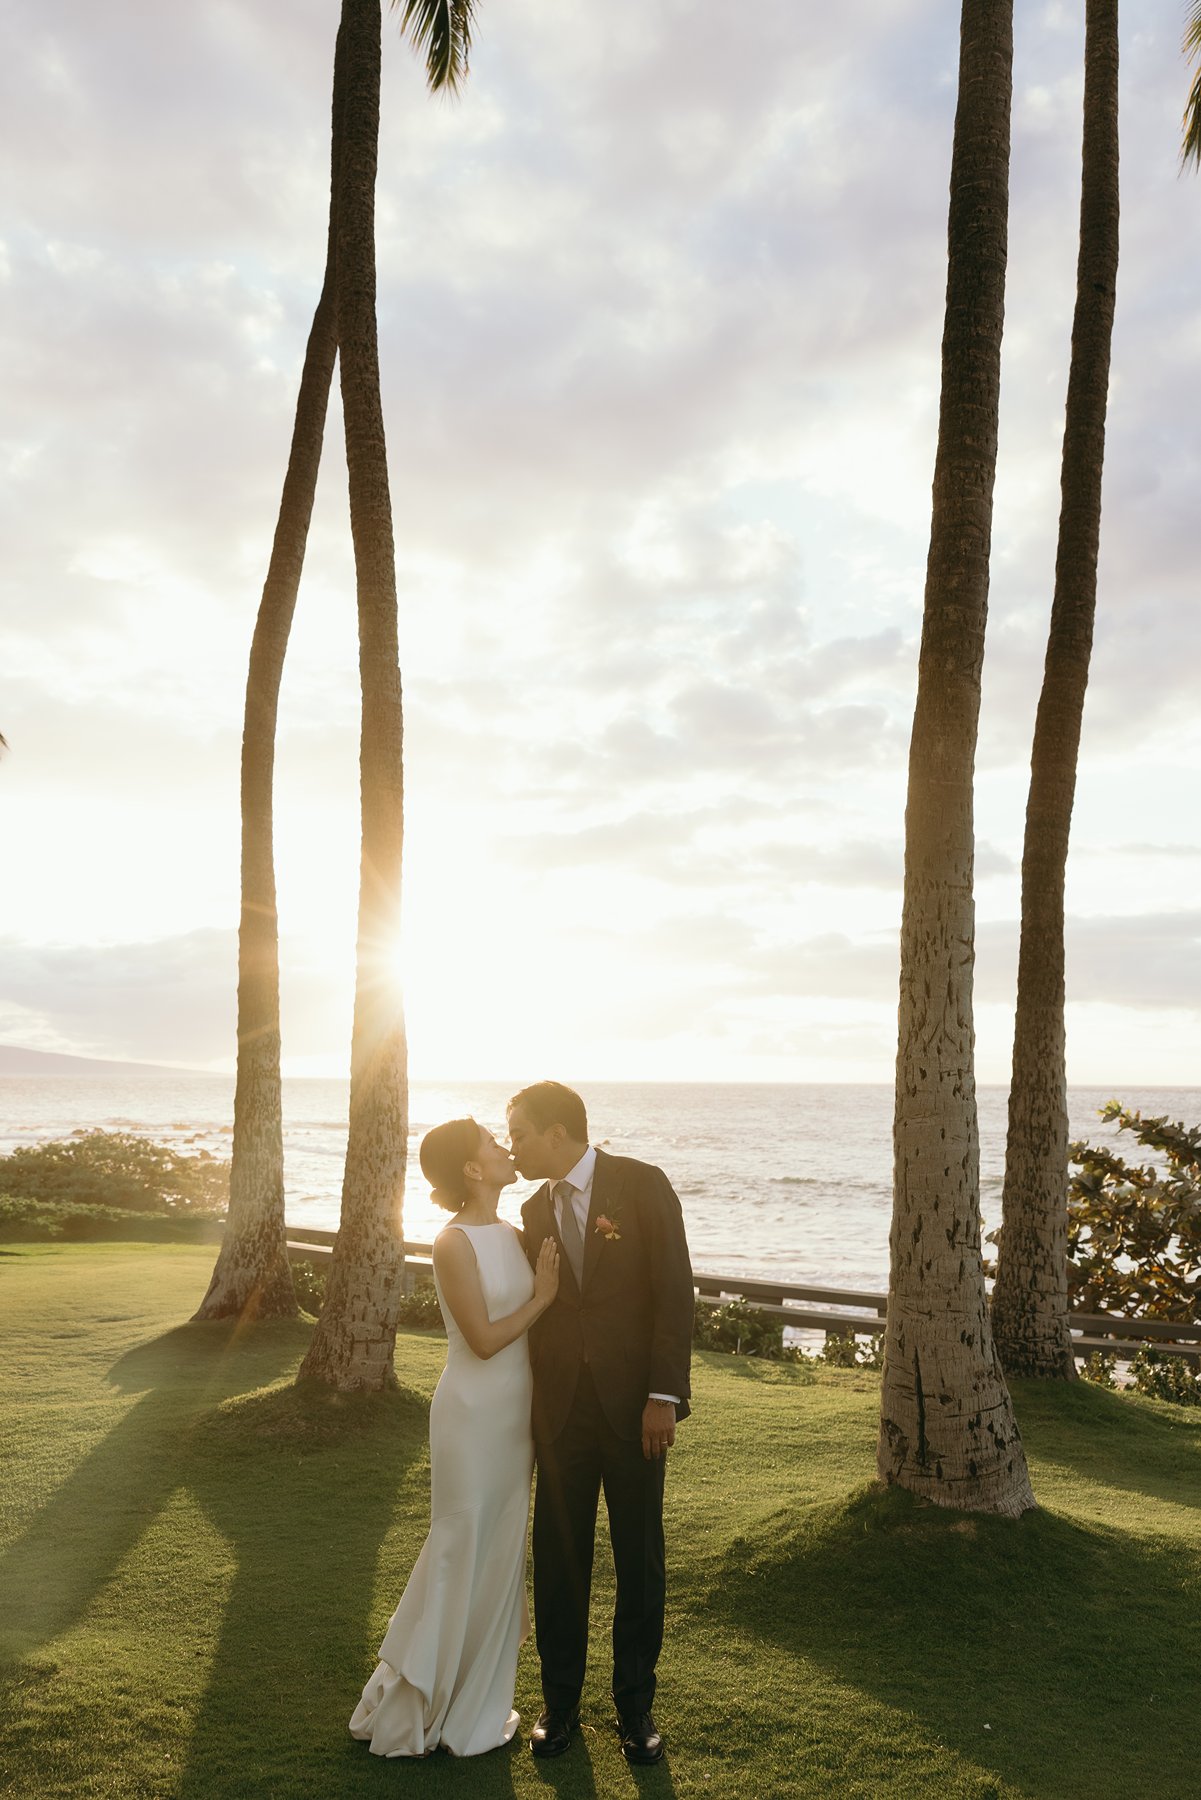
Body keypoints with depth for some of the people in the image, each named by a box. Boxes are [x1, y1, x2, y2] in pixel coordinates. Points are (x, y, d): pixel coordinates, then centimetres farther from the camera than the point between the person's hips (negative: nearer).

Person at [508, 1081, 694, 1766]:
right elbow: (538, 1310, 12)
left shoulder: (643, 1185, -8)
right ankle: (561, 1699, 29)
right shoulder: (536, 1209, 8)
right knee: (559, 1557, 11)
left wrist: (664, 1395, -15)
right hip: (561, 1407, 4)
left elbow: (674, 1291, -10)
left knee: (640, 1559, 10)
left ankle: (635, 1703, 28)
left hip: (633, 1405, -4)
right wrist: (534, 1407, 7)